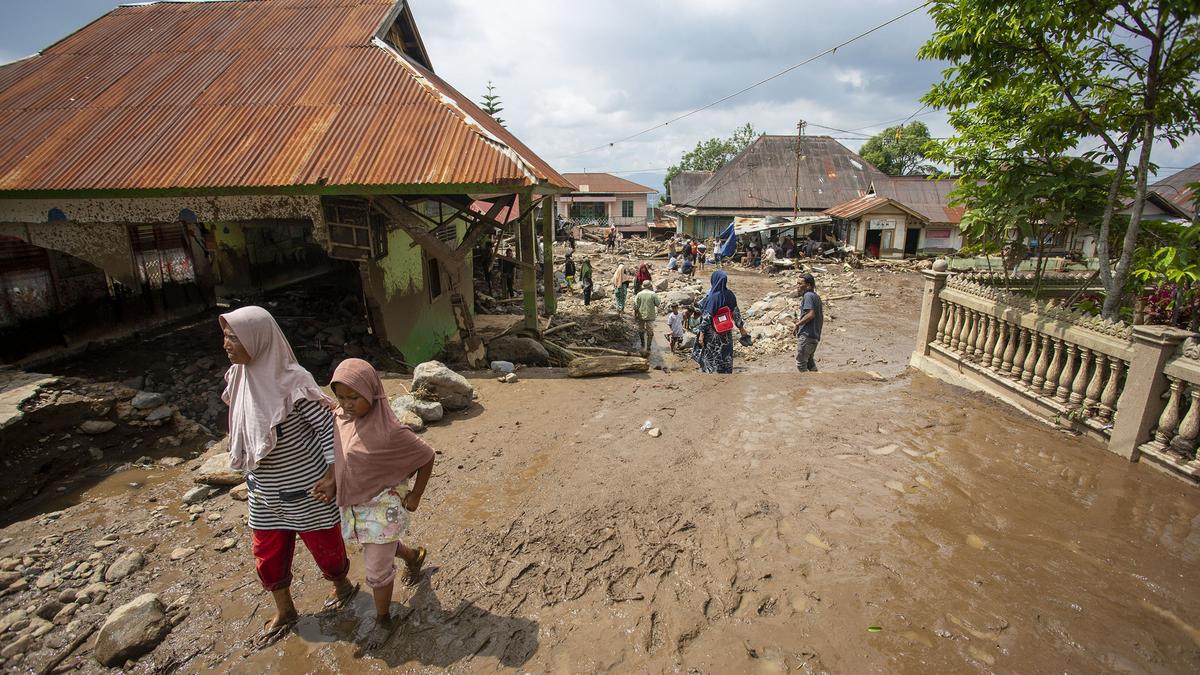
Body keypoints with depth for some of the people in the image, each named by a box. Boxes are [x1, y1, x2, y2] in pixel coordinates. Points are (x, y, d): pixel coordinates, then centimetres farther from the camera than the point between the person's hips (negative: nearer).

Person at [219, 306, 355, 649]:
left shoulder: (292, 381, -26)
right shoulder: (238, 376, -4)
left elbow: (326, 424, -20)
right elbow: (243, 430, 10)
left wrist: (331, 472, -20)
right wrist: (251, 473, 16)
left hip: (305, 487, -6)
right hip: (264, 491, 7)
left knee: (323, 541, 16)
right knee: (266, 553, 19)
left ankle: (343, 587, 44)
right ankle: (284, 612, 44)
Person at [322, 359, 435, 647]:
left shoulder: (390, 432, -28)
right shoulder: (340, 419, -9)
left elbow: (426, 456, -15)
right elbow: (339, 459, 8)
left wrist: (414, 497, -10)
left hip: (383, 509, -7)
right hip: (353, 506, 7)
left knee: (377, 570, 9)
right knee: (385, 548, 29)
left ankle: (383, 620, 35)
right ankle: (414, 556, 60)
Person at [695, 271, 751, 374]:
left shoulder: (712, 296, -19)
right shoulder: (730, 295, -2)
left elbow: (707, 317, -19)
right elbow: (736, 313, 5)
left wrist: (702, 333, -13)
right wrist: (742, 328, 17)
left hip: (713, 334, -6)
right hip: (727, 333, 6)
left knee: (709, 359, 7)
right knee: (726, 359, 15)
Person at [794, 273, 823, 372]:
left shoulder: (808, 295, -11)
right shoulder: (817, 296, 17)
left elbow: (811, 314, -23)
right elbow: (821, 318, 20)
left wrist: (798, 324, -14)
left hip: (806, 335, -10)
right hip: (815, 336, 10)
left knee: (800, 362, -5)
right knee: (810, 361, 19)